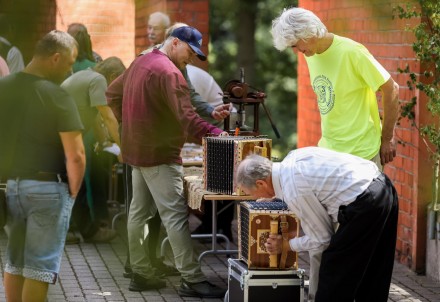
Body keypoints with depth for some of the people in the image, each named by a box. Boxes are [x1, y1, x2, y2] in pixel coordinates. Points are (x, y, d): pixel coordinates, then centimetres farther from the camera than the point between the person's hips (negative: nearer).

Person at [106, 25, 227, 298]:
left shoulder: (140, 63, 12)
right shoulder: (169, 72, -19)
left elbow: (113, 94, 22)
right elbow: (186, 117, -25)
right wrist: (218, 134, -27)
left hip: (137, 149, 10)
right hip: (160, 154, -10)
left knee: (139, 212, 12)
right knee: (176, 215, -10)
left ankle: (141, 274, 17)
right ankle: (192, 280, -12)